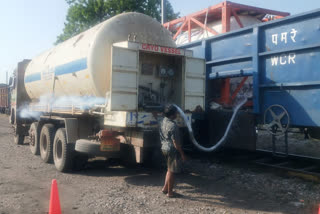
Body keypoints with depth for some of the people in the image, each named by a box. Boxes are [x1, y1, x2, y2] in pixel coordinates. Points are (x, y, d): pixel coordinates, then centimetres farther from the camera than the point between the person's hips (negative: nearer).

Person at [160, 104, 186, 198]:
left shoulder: (163, 121, 4)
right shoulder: (172, 125, -24)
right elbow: (175, 142, -22)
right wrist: (182, 154, -14)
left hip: (164, 148, 9)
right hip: (172, 149, -9)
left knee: (169, 169, 22)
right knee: (171, 171, 3)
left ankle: (165, 188, 29)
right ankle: (170, 192, 14)